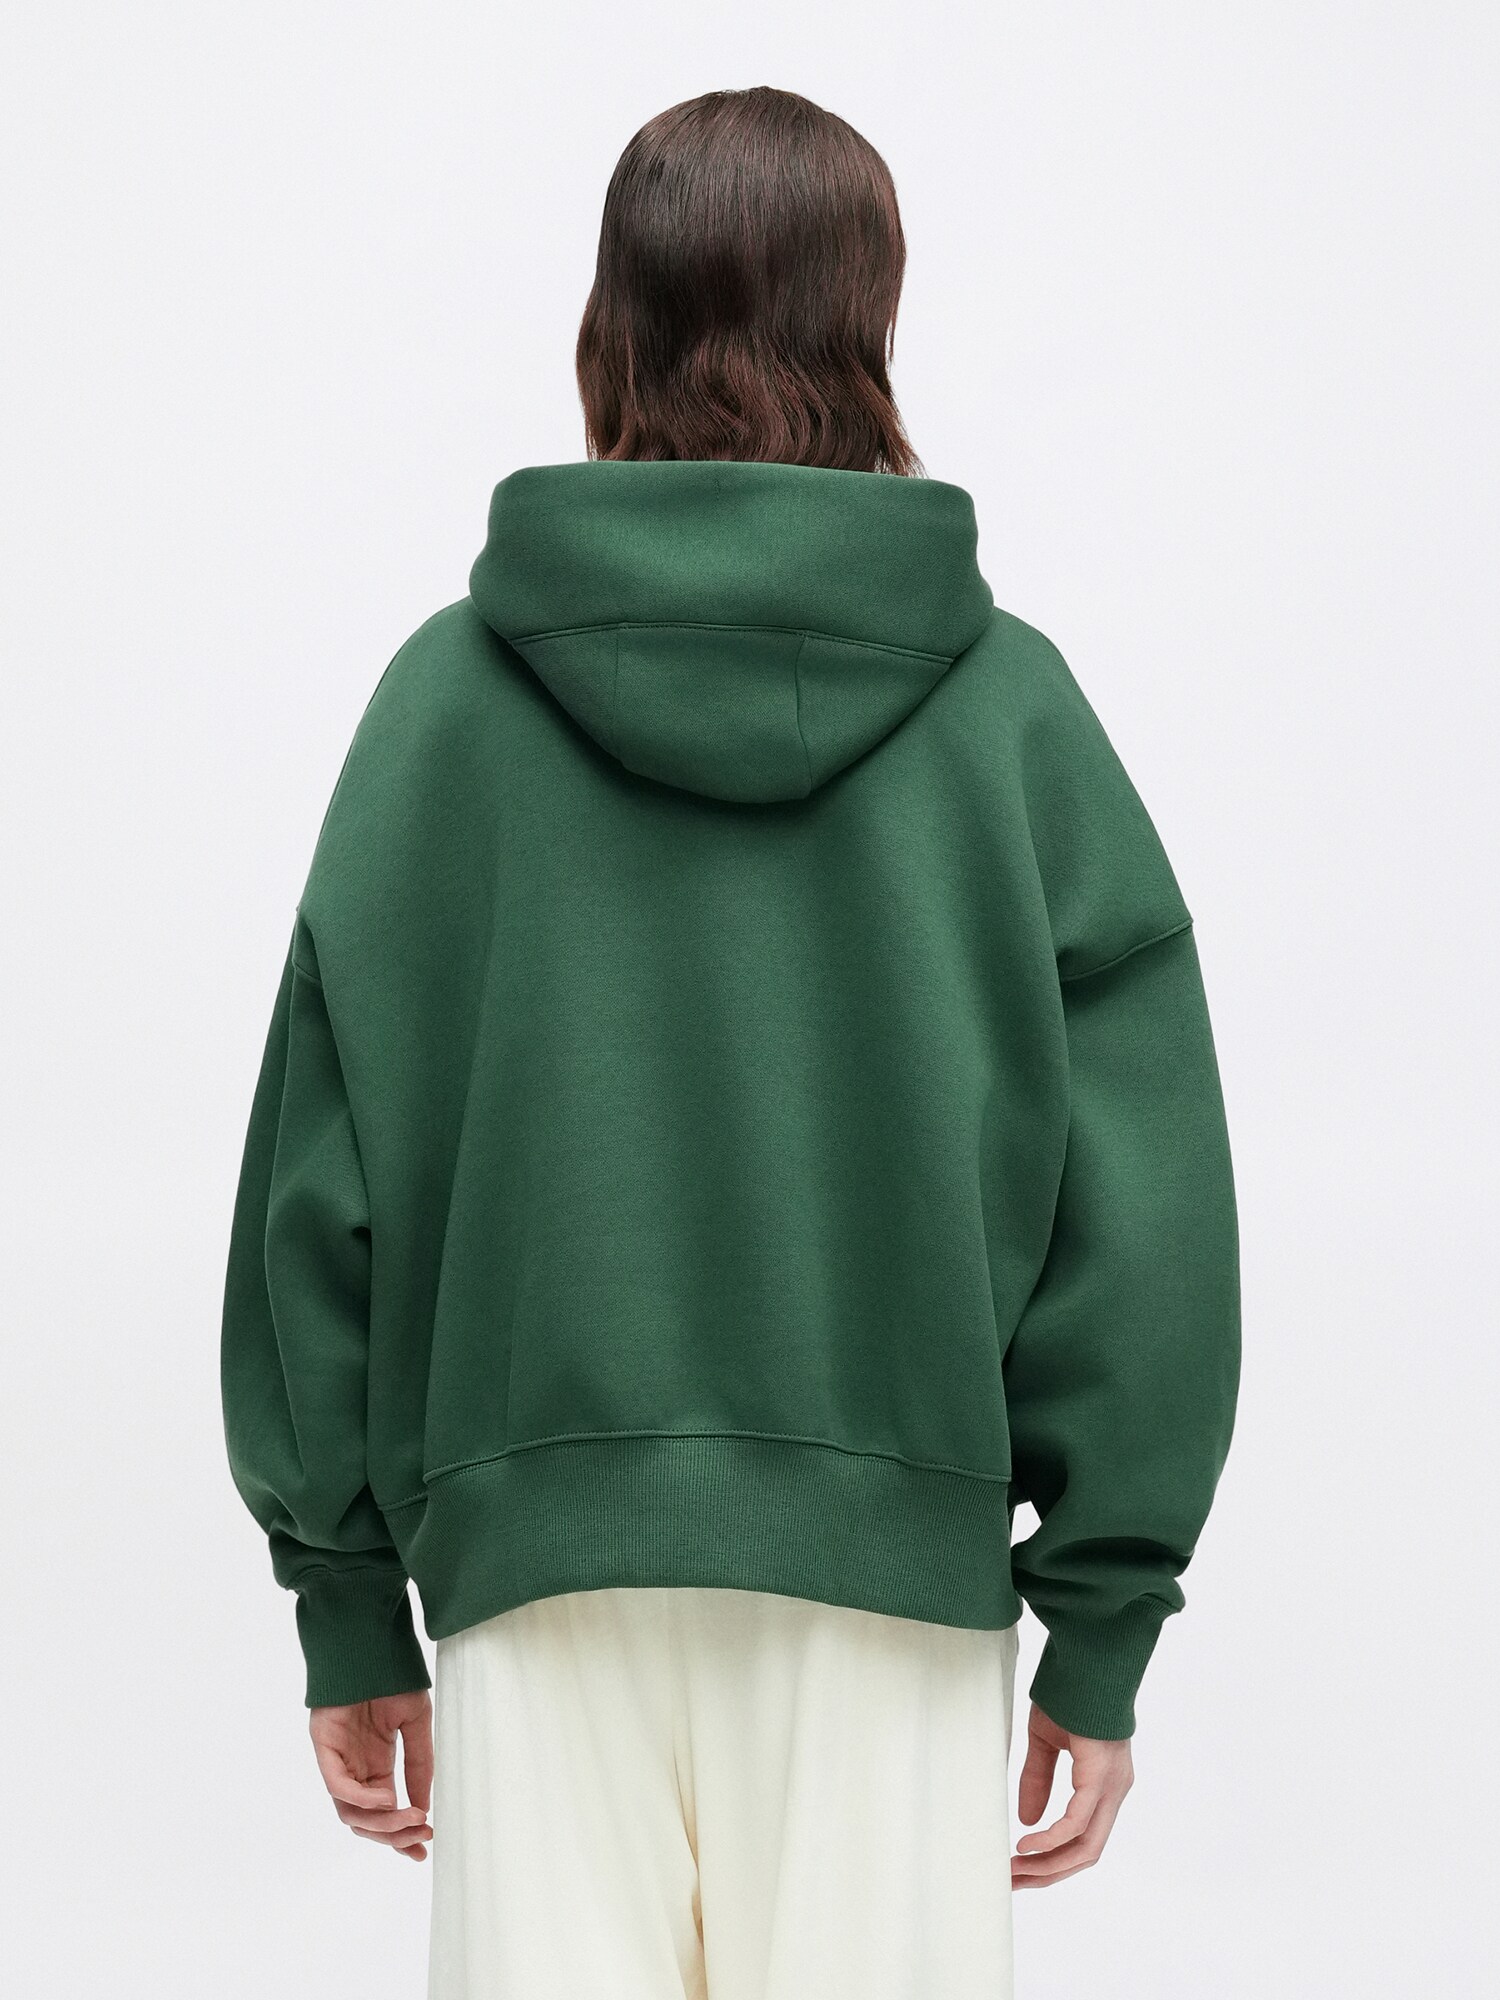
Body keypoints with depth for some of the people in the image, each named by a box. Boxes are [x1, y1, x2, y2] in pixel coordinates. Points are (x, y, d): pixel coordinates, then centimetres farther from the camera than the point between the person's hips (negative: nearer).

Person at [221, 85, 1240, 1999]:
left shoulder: (449, 693, 1)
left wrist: (349, 1599, 10)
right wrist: (1105, 1623, 5)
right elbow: (1145, 1195, -1)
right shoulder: (1008, 703, 0)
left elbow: (322, 1167, 2)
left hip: (540, 1547, 1)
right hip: (901, 1553, 0)